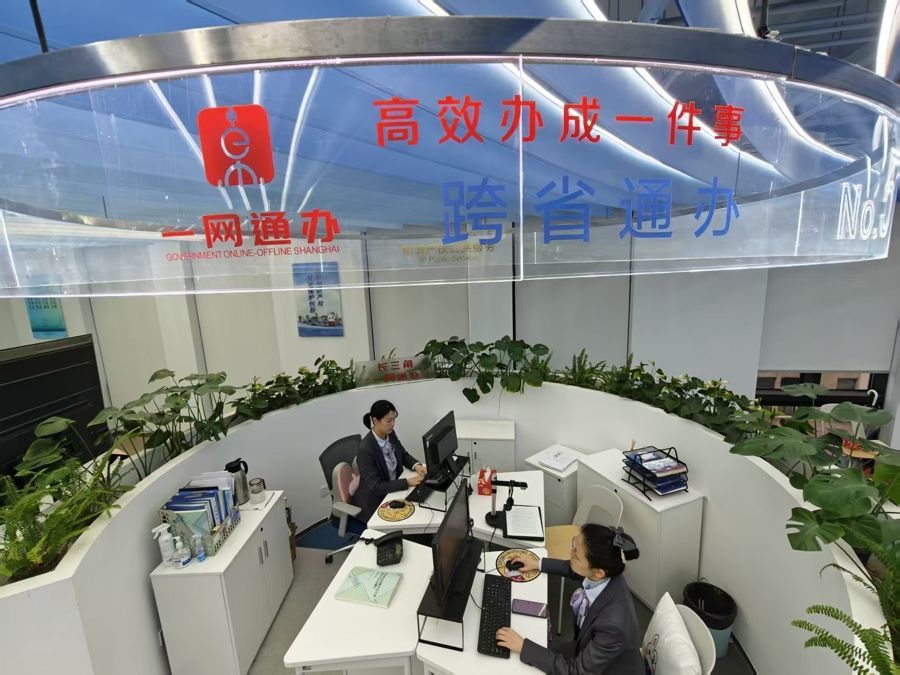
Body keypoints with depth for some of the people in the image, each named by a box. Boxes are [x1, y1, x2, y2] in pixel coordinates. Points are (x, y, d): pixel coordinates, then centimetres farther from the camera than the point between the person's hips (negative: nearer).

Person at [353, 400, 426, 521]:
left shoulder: (390, 434, -7)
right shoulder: (365, 449, -28)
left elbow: (403, 455, 9)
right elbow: (376, 486, -25)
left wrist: (417, 466, -11)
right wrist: (408, 482, -28)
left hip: (394, 487, 6)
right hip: (375, 500, -6)